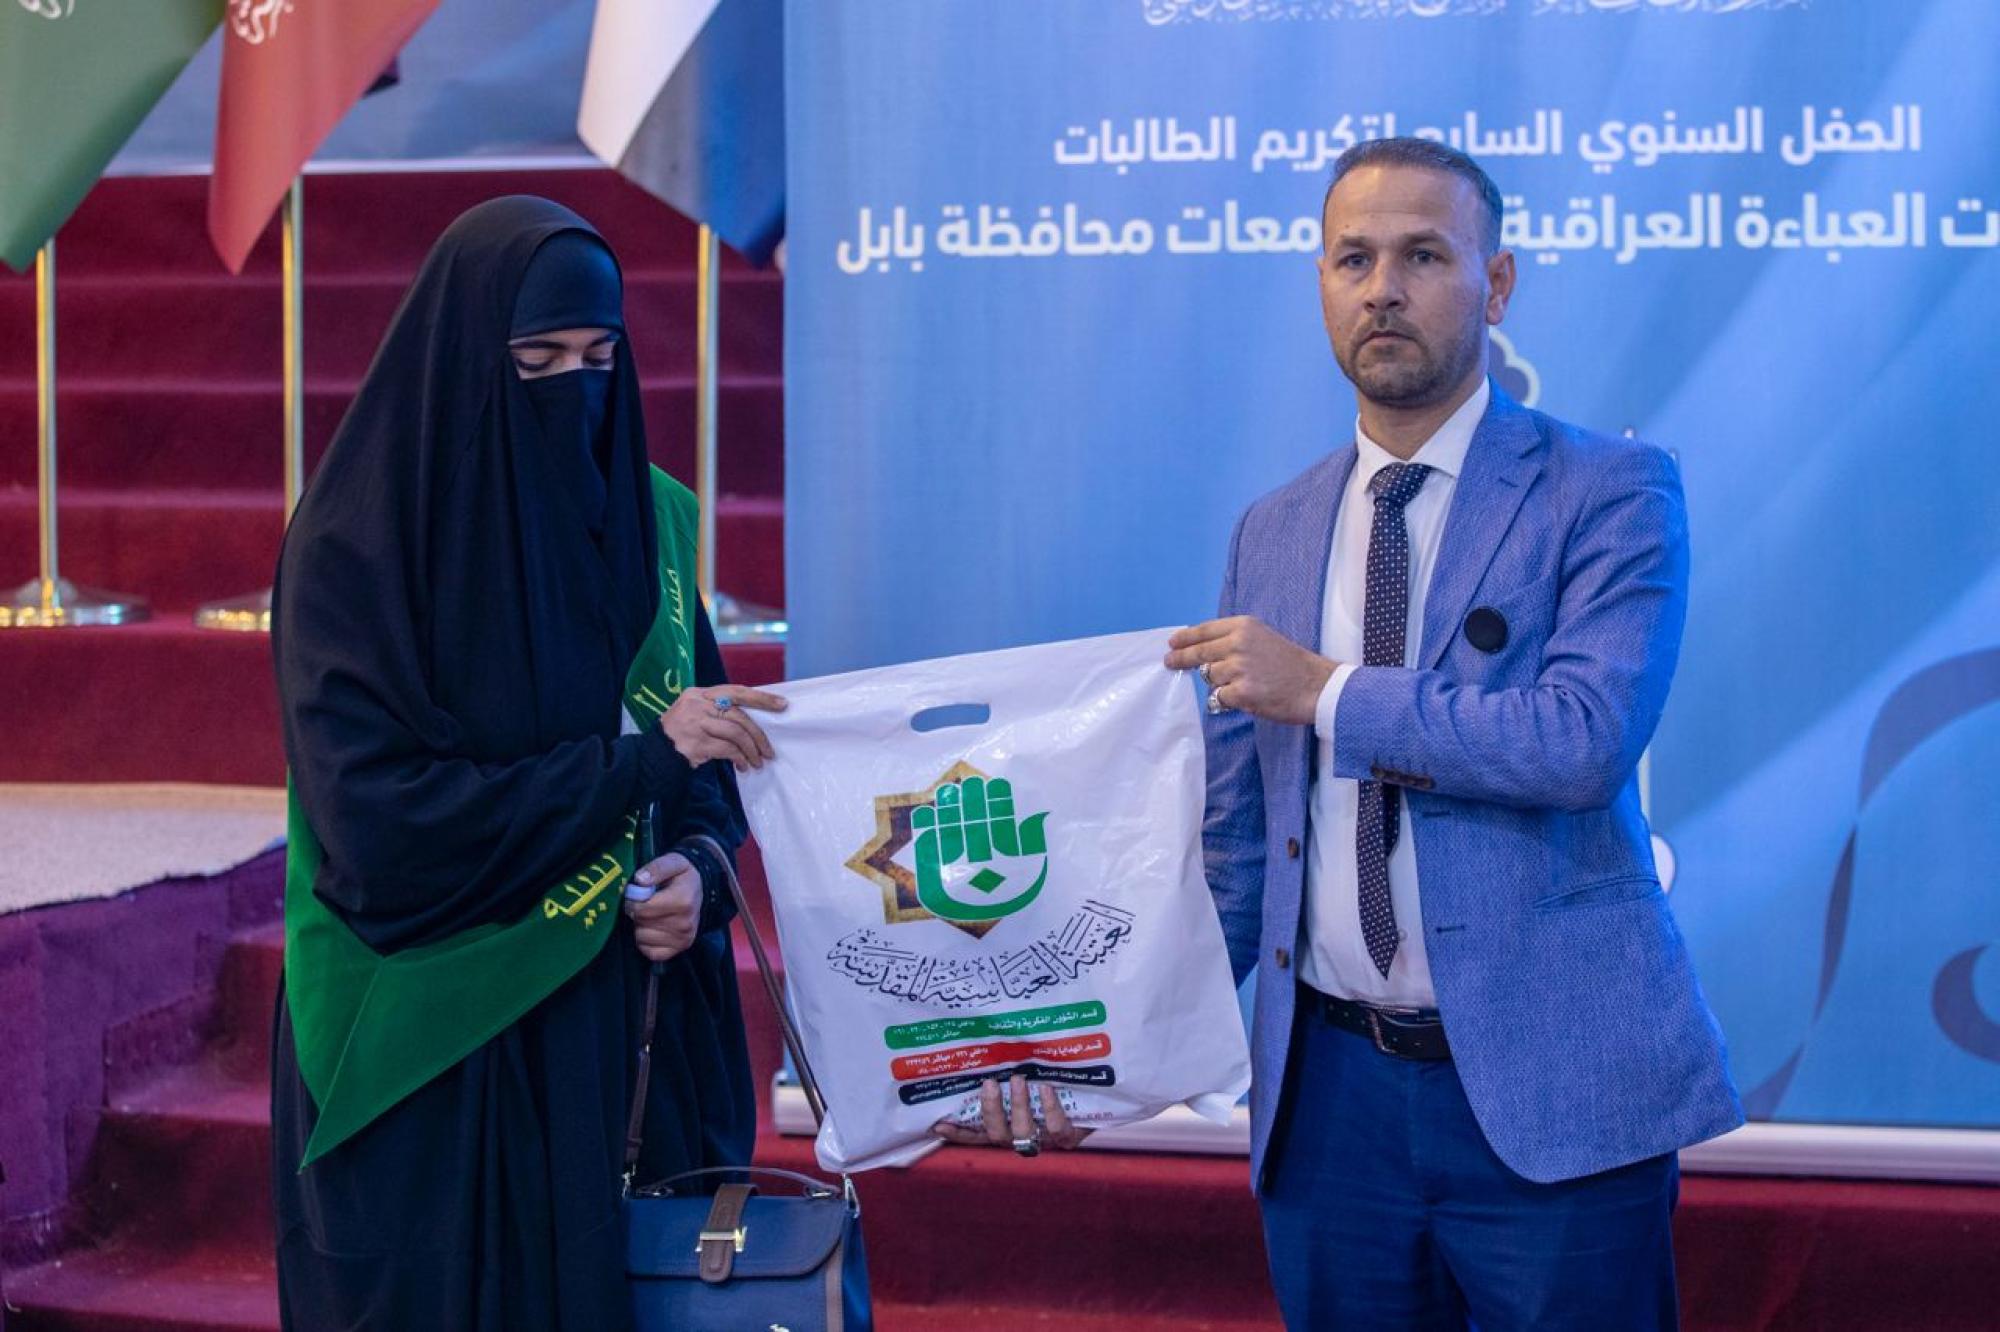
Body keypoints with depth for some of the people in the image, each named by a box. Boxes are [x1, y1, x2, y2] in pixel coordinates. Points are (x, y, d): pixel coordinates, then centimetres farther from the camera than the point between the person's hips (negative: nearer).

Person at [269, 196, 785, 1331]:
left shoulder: (645, 519, 5)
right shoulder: (358, 545, -10)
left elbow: (705, 757, 11)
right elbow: (377, 814, -18)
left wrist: (701, 869, -11)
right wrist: (636, 759, -20)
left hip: (629, 1039, 4)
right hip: (435, 1055, -4)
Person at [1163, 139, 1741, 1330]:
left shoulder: (1609, 493, -4)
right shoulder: (1272, 536, 11)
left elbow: (1585, 739, -20)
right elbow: (1237, 831, 13)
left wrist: (1329, 692, -14)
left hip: (1547, 1095, -4)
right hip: (1331, 1095, 5)